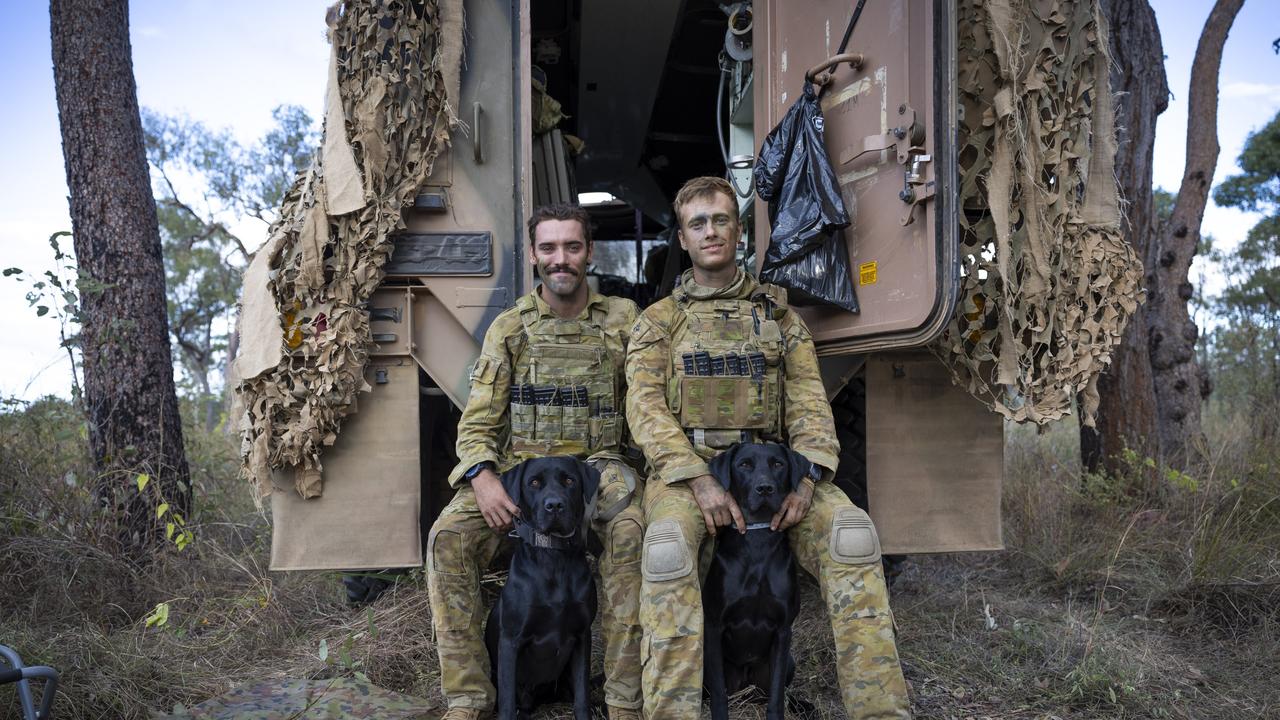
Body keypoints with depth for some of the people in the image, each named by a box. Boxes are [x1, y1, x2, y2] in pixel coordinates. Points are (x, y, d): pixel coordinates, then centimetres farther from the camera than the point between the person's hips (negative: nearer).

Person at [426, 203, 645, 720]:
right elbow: (477, 421, 4)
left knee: (632, 530, -33)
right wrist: (483, 478, -16)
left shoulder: (621, 319, 8)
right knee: (449, 537, -24)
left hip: (597, 464, -1)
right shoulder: (508, 328, 8)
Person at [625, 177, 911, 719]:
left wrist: (807, 476, -11)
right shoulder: (658, 321, 13)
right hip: (686, 466, -2)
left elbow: (809, 400, 9)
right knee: (669, 545, -35)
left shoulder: (778, 314, 20)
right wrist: (700, 481, -17)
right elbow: (645, 408, -1)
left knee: (853, 535, -25)